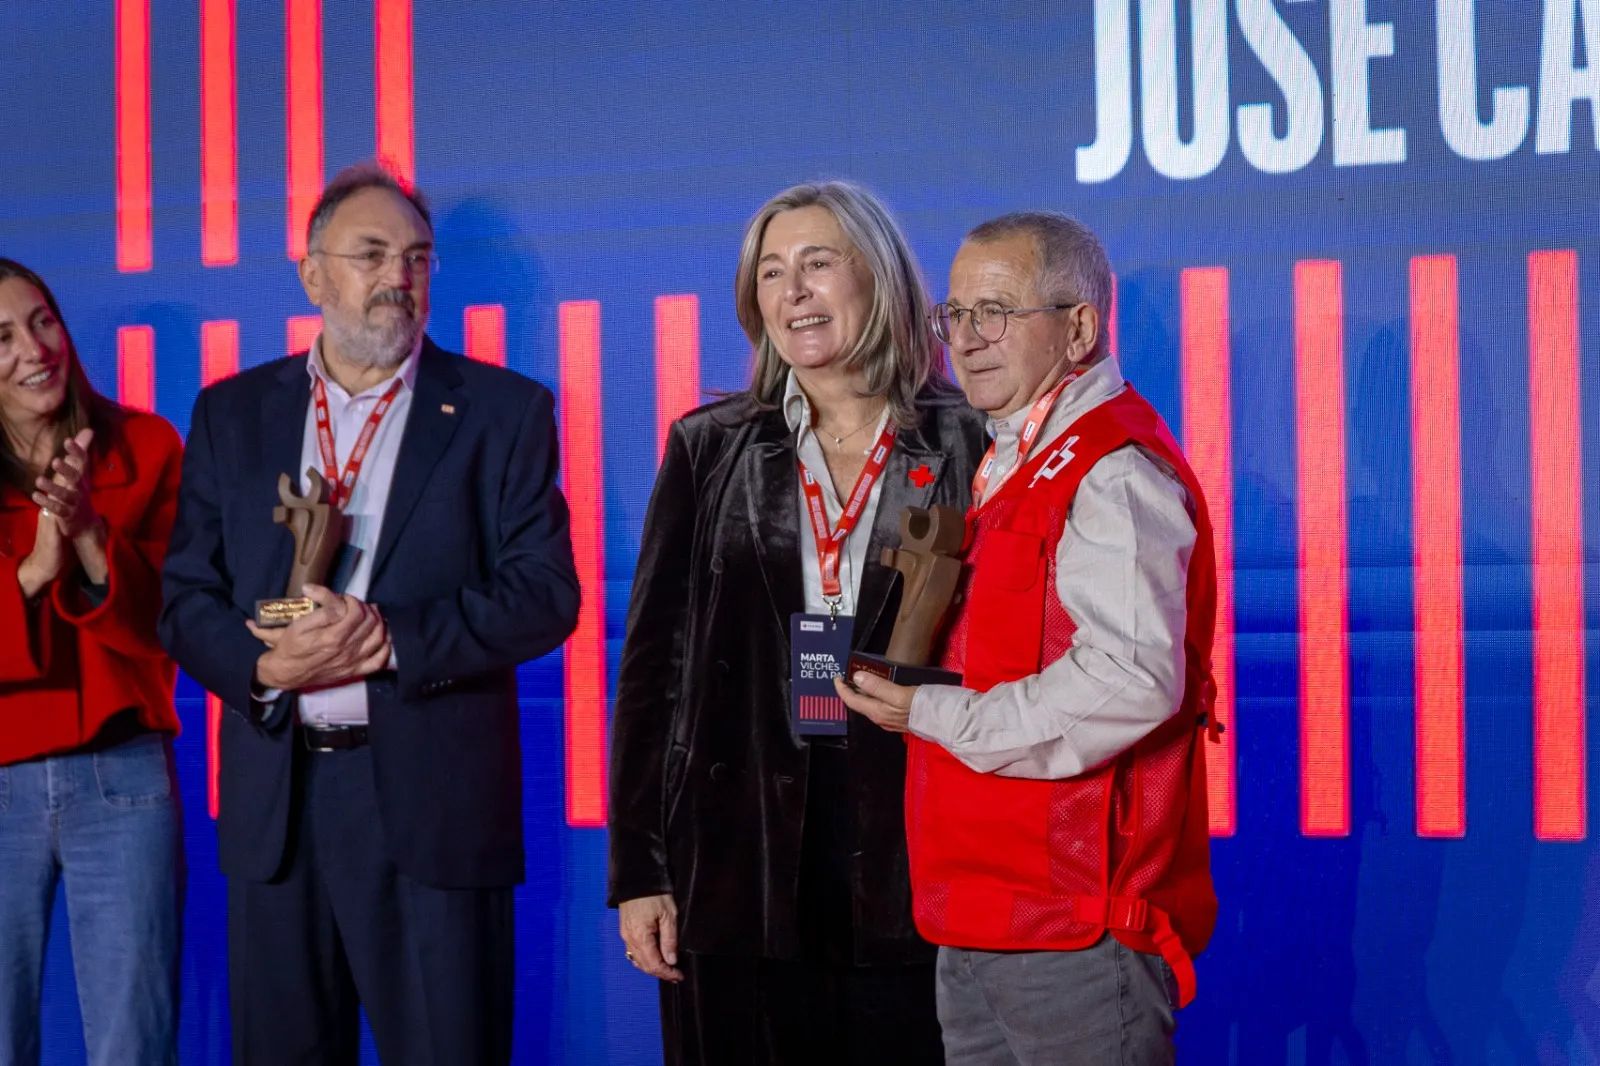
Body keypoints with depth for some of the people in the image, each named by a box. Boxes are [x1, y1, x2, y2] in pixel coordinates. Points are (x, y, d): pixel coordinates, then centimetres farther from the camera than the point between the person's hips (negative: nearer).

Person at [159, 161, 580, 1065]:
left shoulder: (503, 412, 3)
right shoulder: (232, 414, 11)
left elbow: (545, 594, -5)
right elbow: (188, 598, 8)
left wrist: (389, 638, -17)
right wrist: (264, 667, -12)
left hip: (433, 800, -2)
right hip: (274, 807, 3)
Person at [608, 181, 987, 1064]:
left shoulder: (966, 449, 1)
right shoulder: (709, 449, 7)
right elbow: (653, 661, 6)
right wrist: (637, 873, 1)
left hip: (911, 868, -1)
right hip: (740, 870, 2)